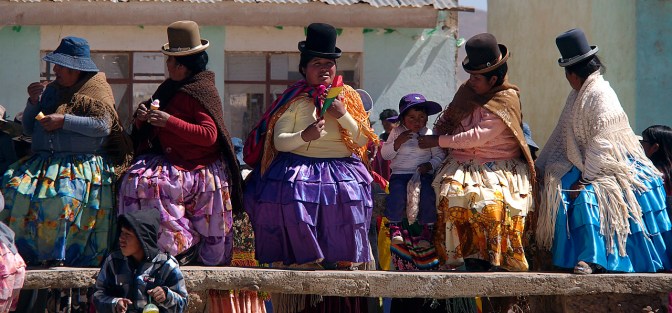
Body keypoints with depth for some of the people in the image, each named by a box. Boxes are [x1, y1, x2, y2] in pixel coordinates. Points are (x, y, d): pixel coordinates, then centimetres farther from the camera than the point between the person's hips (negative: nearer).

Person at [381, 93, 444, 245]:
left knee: (428, 195, -27)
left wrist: (429, 165, -15)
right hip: (400, 174, 0)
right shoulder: (396, 132, 6)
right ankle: (394, 225, -8)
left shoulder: (429, 134, 5)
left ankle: (428, 227, -8)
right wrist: (397, 142, -12)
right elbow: (385, 154, 4)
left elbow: (440, 155, 4)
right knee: (396, 193, -29)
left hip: (423, 174, 0)